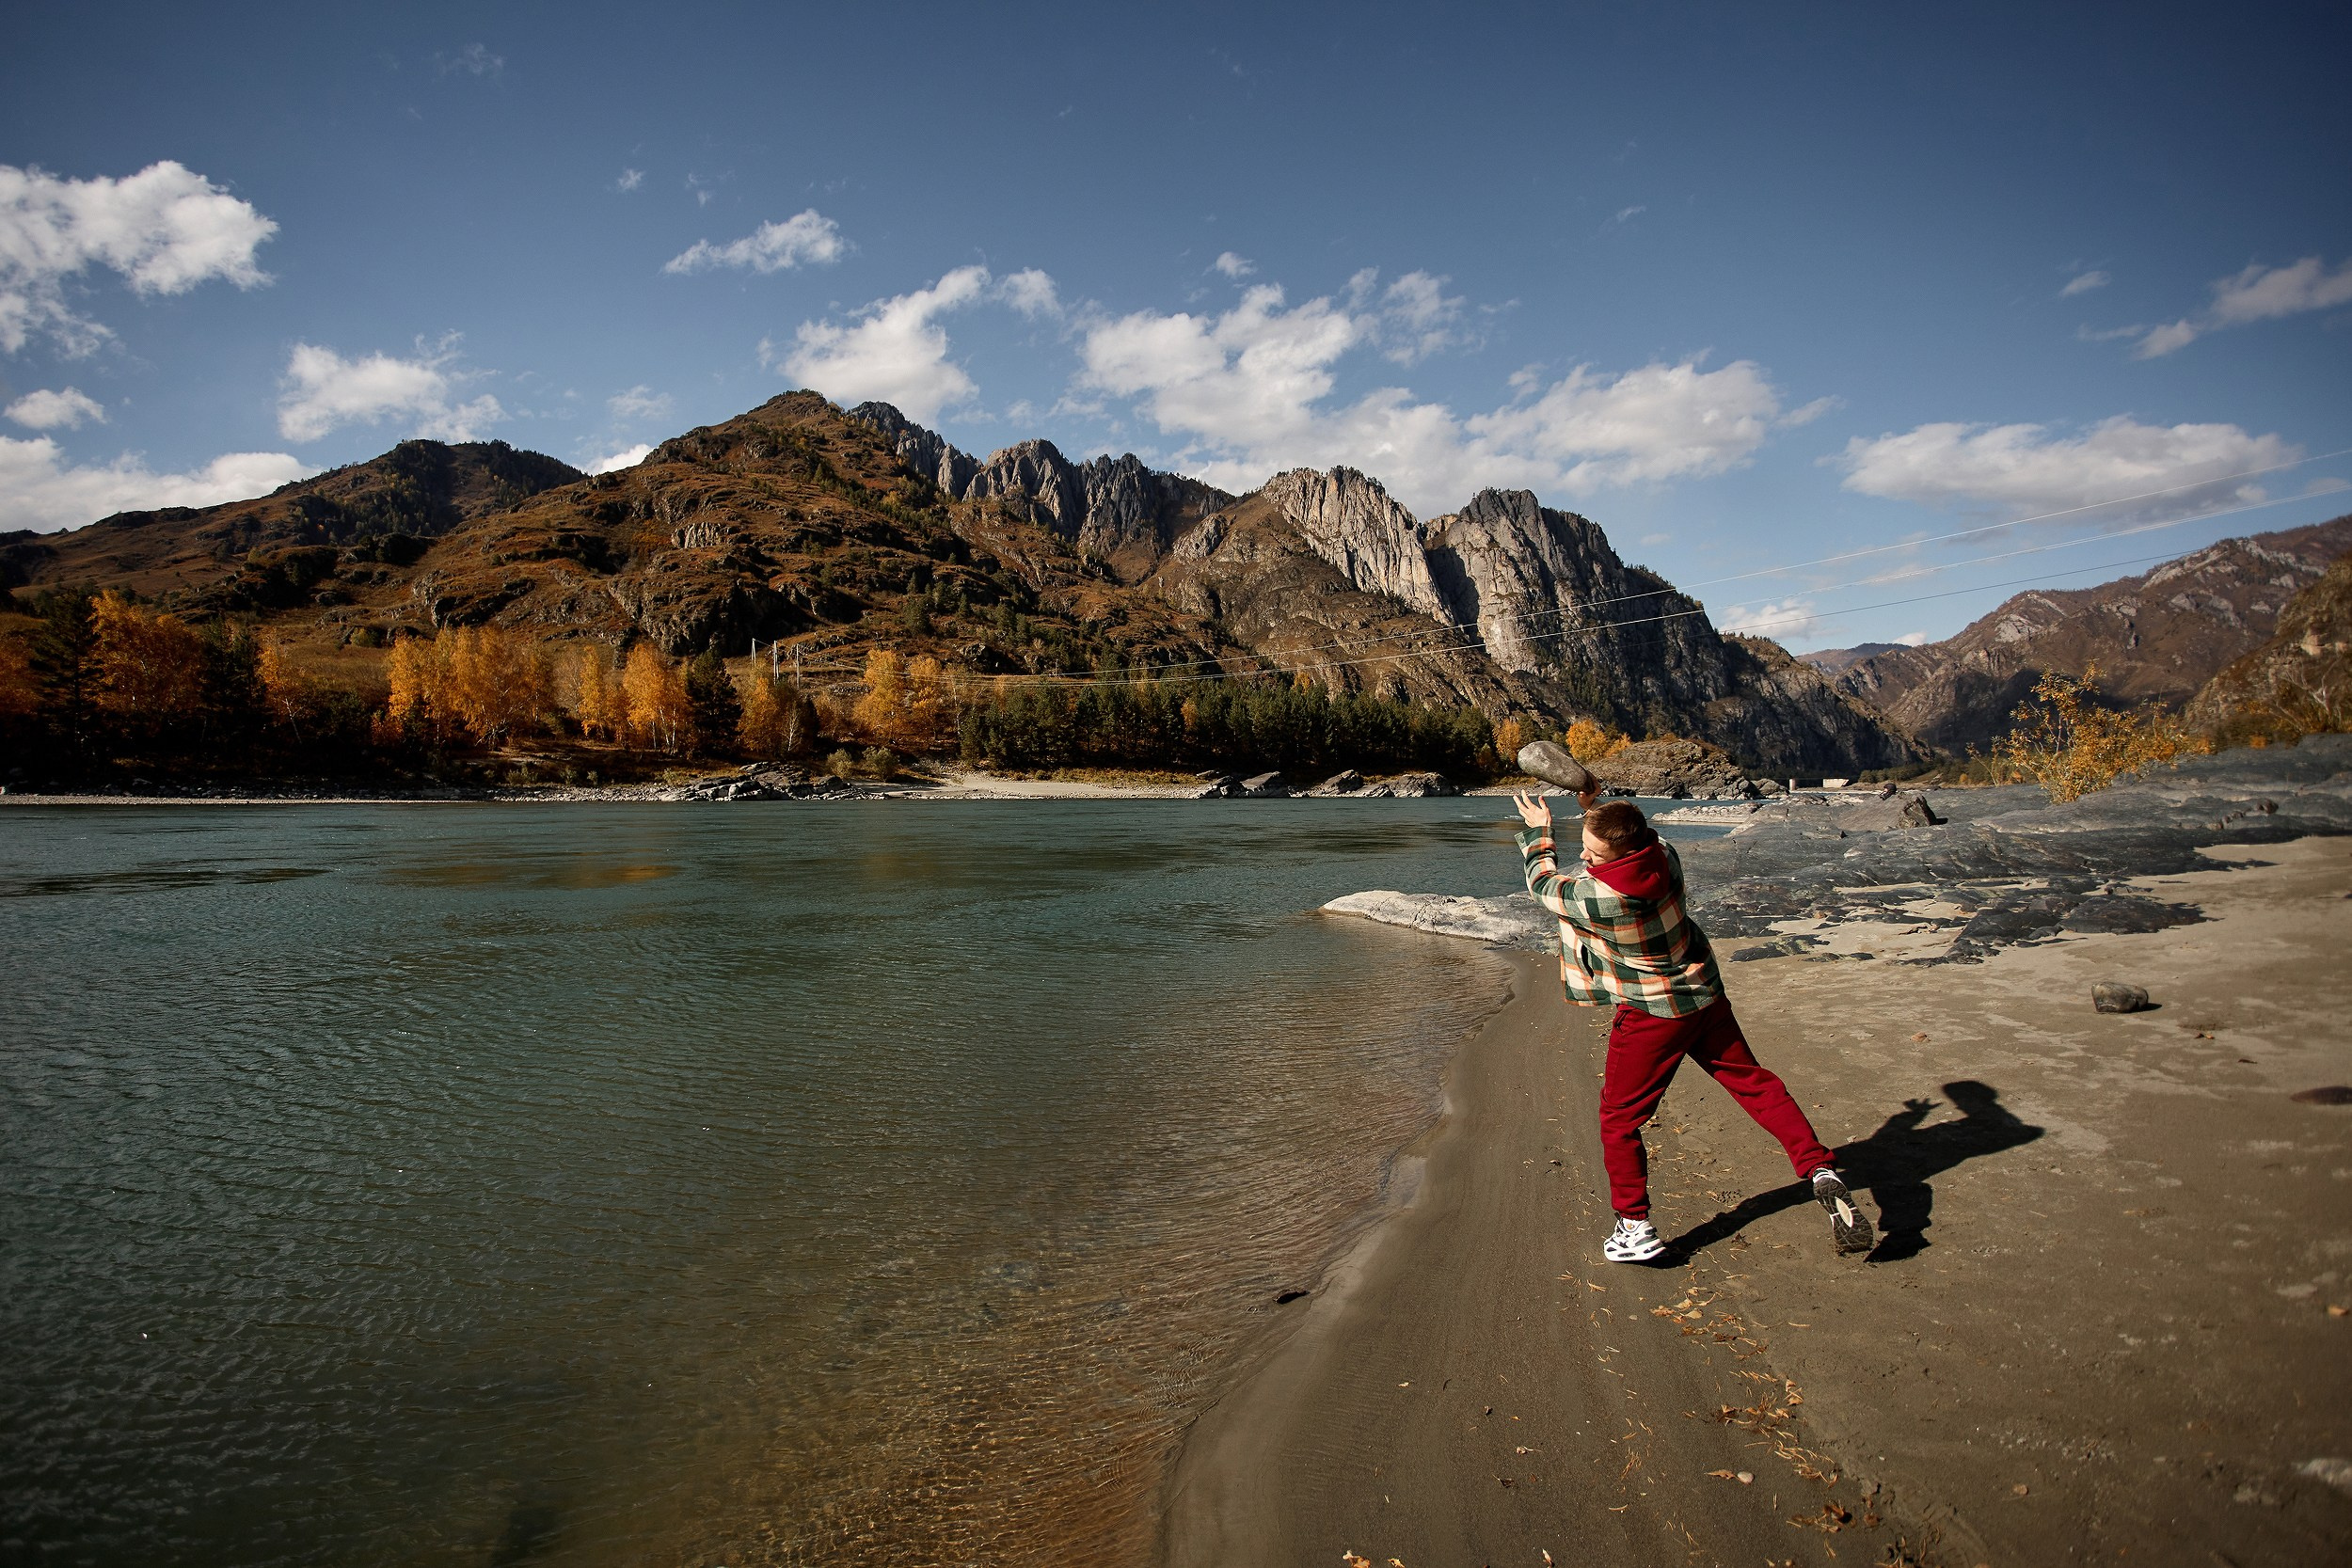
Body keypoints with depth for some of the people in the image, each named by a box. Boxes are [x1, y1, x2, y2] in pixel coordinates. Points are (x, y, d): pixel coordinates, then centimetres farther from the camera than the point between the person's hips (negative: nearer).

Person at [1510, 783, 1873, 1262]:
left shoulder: (1597, 898, -32)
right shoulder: (1664, 854, -13)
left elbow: (1543, 882, -10)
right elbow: (1636, 835, 15)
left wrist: (1538, 832, 5)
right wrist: (1596, 805, 14)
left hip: (1651, 1015, -7)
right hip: (1705, 995, 7)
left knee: (1619, 1118, 8)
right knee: (1752, 1081, 20)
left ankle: (1636, 1228, 15)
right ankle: (1821, 1171, 18)